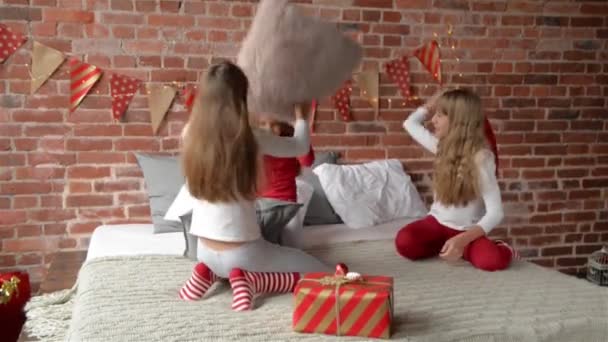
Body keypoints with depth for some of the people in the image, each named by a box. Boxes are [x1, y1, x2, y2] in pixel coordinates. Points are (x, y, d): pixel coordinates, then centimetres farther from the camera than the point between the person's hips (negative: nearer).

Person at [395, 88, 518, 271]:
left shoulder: (481, 158, -15)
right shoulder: (442, 146, 2)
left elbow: (495, 213, -21)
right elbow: (410, 123, 20)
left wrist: (462, 239, -33)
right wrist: (431, 104, 11)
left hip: (466, 230, -4)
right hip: (438, 222, 4)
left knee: (493, 260, -34)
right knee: (404, 242, -27)